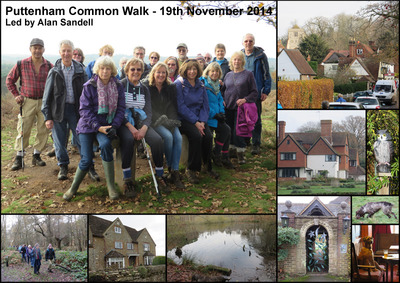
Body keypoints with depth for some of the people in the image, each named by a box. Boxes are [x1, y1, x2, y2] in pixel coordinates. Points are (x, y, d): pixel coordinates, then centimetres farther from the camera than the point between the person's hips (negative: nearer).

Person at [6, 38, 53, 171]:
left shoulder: (49, 66, 0)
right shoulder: (21, 64, -1)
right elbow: (9, 80, 10)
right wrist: (16, 95, 3)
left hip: (44, 102, 1)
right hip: (27, 101, -1)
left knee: (43, 130, 4)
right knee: (23, 130, -2)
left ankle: (36, 156, 18)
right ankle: (19, 157, 8)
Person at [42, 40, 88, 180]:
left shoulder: (80, 70, 3)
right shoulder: (54, 71, 3)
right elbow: (47, 95, 4)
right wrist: (47, 116, -2)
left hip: (75, 109, -1)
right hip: (58, 109, 1)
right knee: (59, 140, 6)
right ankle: (63, 166, 23)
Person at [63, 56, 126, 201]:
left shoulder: (117, 86, 2)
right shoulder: (89, 86, -4)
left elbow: (121, 108, 3)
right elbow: (84, 109, -7)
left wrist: (114, 126, -13)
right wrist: (98, 127, -17)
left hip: (107, 124, 0)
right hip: (88, 125, 0)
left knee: (105, 144, -32)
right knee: (86, 160, -9)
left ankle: (111, 186, -21)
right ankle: (73, 188, 18)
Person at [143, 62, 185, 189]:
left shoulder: (171, 87, 13)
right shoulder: (146, 87, 0)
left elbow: (173, 107, 15)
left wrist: (172, 121, -1)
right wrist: (161, 120, -14)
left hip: (169, 121, 4)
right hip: (154, 121, -4)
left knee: (178, 138, -24)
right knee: (168, 136, -30)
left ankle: (175, 172, -22)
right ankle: (170, 167, -12)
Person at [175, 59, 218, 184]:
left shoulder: (201, 86, 13)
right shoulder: (179, 84, -4)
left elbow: (205, 106, 11)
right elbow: (181, 107, -12)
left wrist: (202, 121, -9)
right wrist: (195, 122, -18)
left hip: (198, 119, 5)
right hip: (183, 119, -5)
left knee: (208, 136, -22)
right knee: (196, 136, -30)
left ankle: (207, 165, -2)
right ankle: (191, 169, -18)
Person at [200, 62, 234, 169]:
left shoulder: (216, 84, 16)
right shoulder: (203, 84, -11)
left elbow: (220, 99, 24)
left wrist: (221, 112, 6)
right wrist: (214, 115, -17)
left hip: (216, 115, 8)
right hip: (207, 116, -8)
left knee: (227, 130, -11)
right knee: (225, 130, -19)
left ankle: (225, 158, -2)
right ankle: (216, 154, -3)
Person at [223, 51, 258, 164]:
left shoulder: (248, 74, 1)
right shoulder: (228, 75, 14)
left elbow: (254, 92, -1)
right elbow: (223, 89, 21)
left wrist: (245, 99, -16)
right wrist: (223, 100, 3)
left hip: (240, 108, -4)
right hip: (228, 108, 4)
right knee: (229, 131, 7)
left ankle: (240, 154, 2)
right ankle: (233, 150, 23)